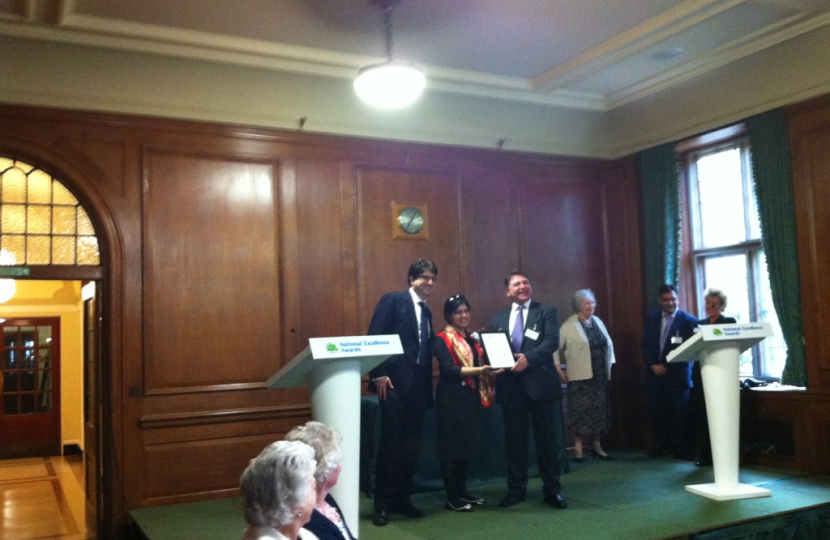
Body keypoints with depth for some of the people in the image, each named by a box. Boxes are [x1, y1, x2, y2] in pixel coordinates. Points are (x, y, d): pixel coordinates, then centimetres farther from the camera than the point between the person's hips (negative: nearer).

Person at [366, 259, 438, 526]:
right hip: (395, 382, -7)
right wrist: (378, 374, -16)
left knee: (411, 443, 9)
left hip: (419, 385, 7)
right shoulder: (392, 300, -3)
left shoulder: (426, 311, 19)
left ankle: (402, 497, 20)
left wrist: (428, 384, 11)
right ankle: (382, 503, 7)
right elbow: (374, 337, -10)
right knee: (390, 441, -3)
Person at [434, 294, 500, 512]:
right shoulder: (442, 339, -8)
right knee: (452, 447, -3)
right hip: (451, 399, -7)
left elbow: (479, 363, 18)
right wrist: (479, 370, -29)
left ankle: (462, 492, 21)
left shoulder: (471, 338, 15)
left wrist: (490, 369, -2)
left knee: (467, 446, 11)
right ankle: (452, 498, 3)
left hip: (471, 398, 7)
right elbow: (449, 369, -19)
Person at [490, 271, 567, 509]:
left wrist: (528, 358, -23)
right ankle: (516, 489, 20)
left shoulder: (546, 311, 3)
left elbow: (552, 340, -10)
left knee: (546, 438, 5)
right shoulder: (498, 318, 14)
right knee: (514, 440, 9)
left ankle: (552, 489, 16)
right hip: (511, 385, 3)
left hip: (540, 382, -3)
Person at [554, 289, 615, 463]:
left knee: (598, 410, 9)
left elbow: (608, 344, 18)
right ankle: (578, 448, 5)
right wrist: (559, 369, -12)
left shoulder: (597, 321, 10)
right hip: (581, 376, -6)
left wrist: (609, 366, 12)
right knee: (581, 411, -3)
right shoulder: (569, 325, -8)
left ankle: (596, 446, 20)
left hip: (599, 374, 6)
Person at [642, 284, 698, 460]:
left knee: (679, 413, 1)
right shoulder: (651, 318, 9)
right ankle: (661, 445, 19)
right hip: (655, 373, 3)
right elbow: (646, 345, 7)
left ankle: (679, 447, 14)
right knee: (657, 412, 6)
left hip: (678, 374, -3)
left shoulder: (689, 320, -2)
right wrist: (653, 365, -6)